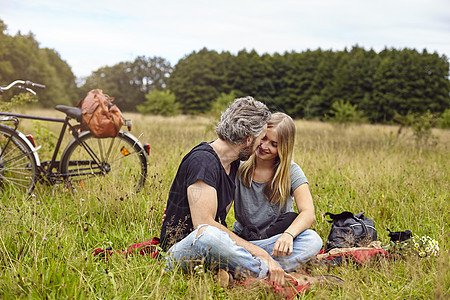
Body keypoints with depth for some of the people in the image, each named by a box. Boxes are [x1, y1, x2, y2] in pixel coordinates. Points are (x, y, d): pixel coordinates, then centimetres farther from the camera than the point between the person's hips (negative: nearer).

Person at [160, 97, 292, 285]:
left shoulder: (234, 163, 11)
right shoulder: (203, 161, -19)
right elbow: (203, 224, -29)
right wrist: (259, 252, -29)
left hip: (214, 248, 8)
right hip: (181, 248, -8)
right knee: (207, 235, -46)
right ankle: (268, 273, -29)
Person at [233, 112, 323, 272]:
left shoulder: (291, 172, -5)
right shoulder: (240, 166, -2)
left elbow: (308, 213, -18)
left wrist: (288, 234, -39)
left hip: (274, 239, 1)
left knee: (313, 241, -33)